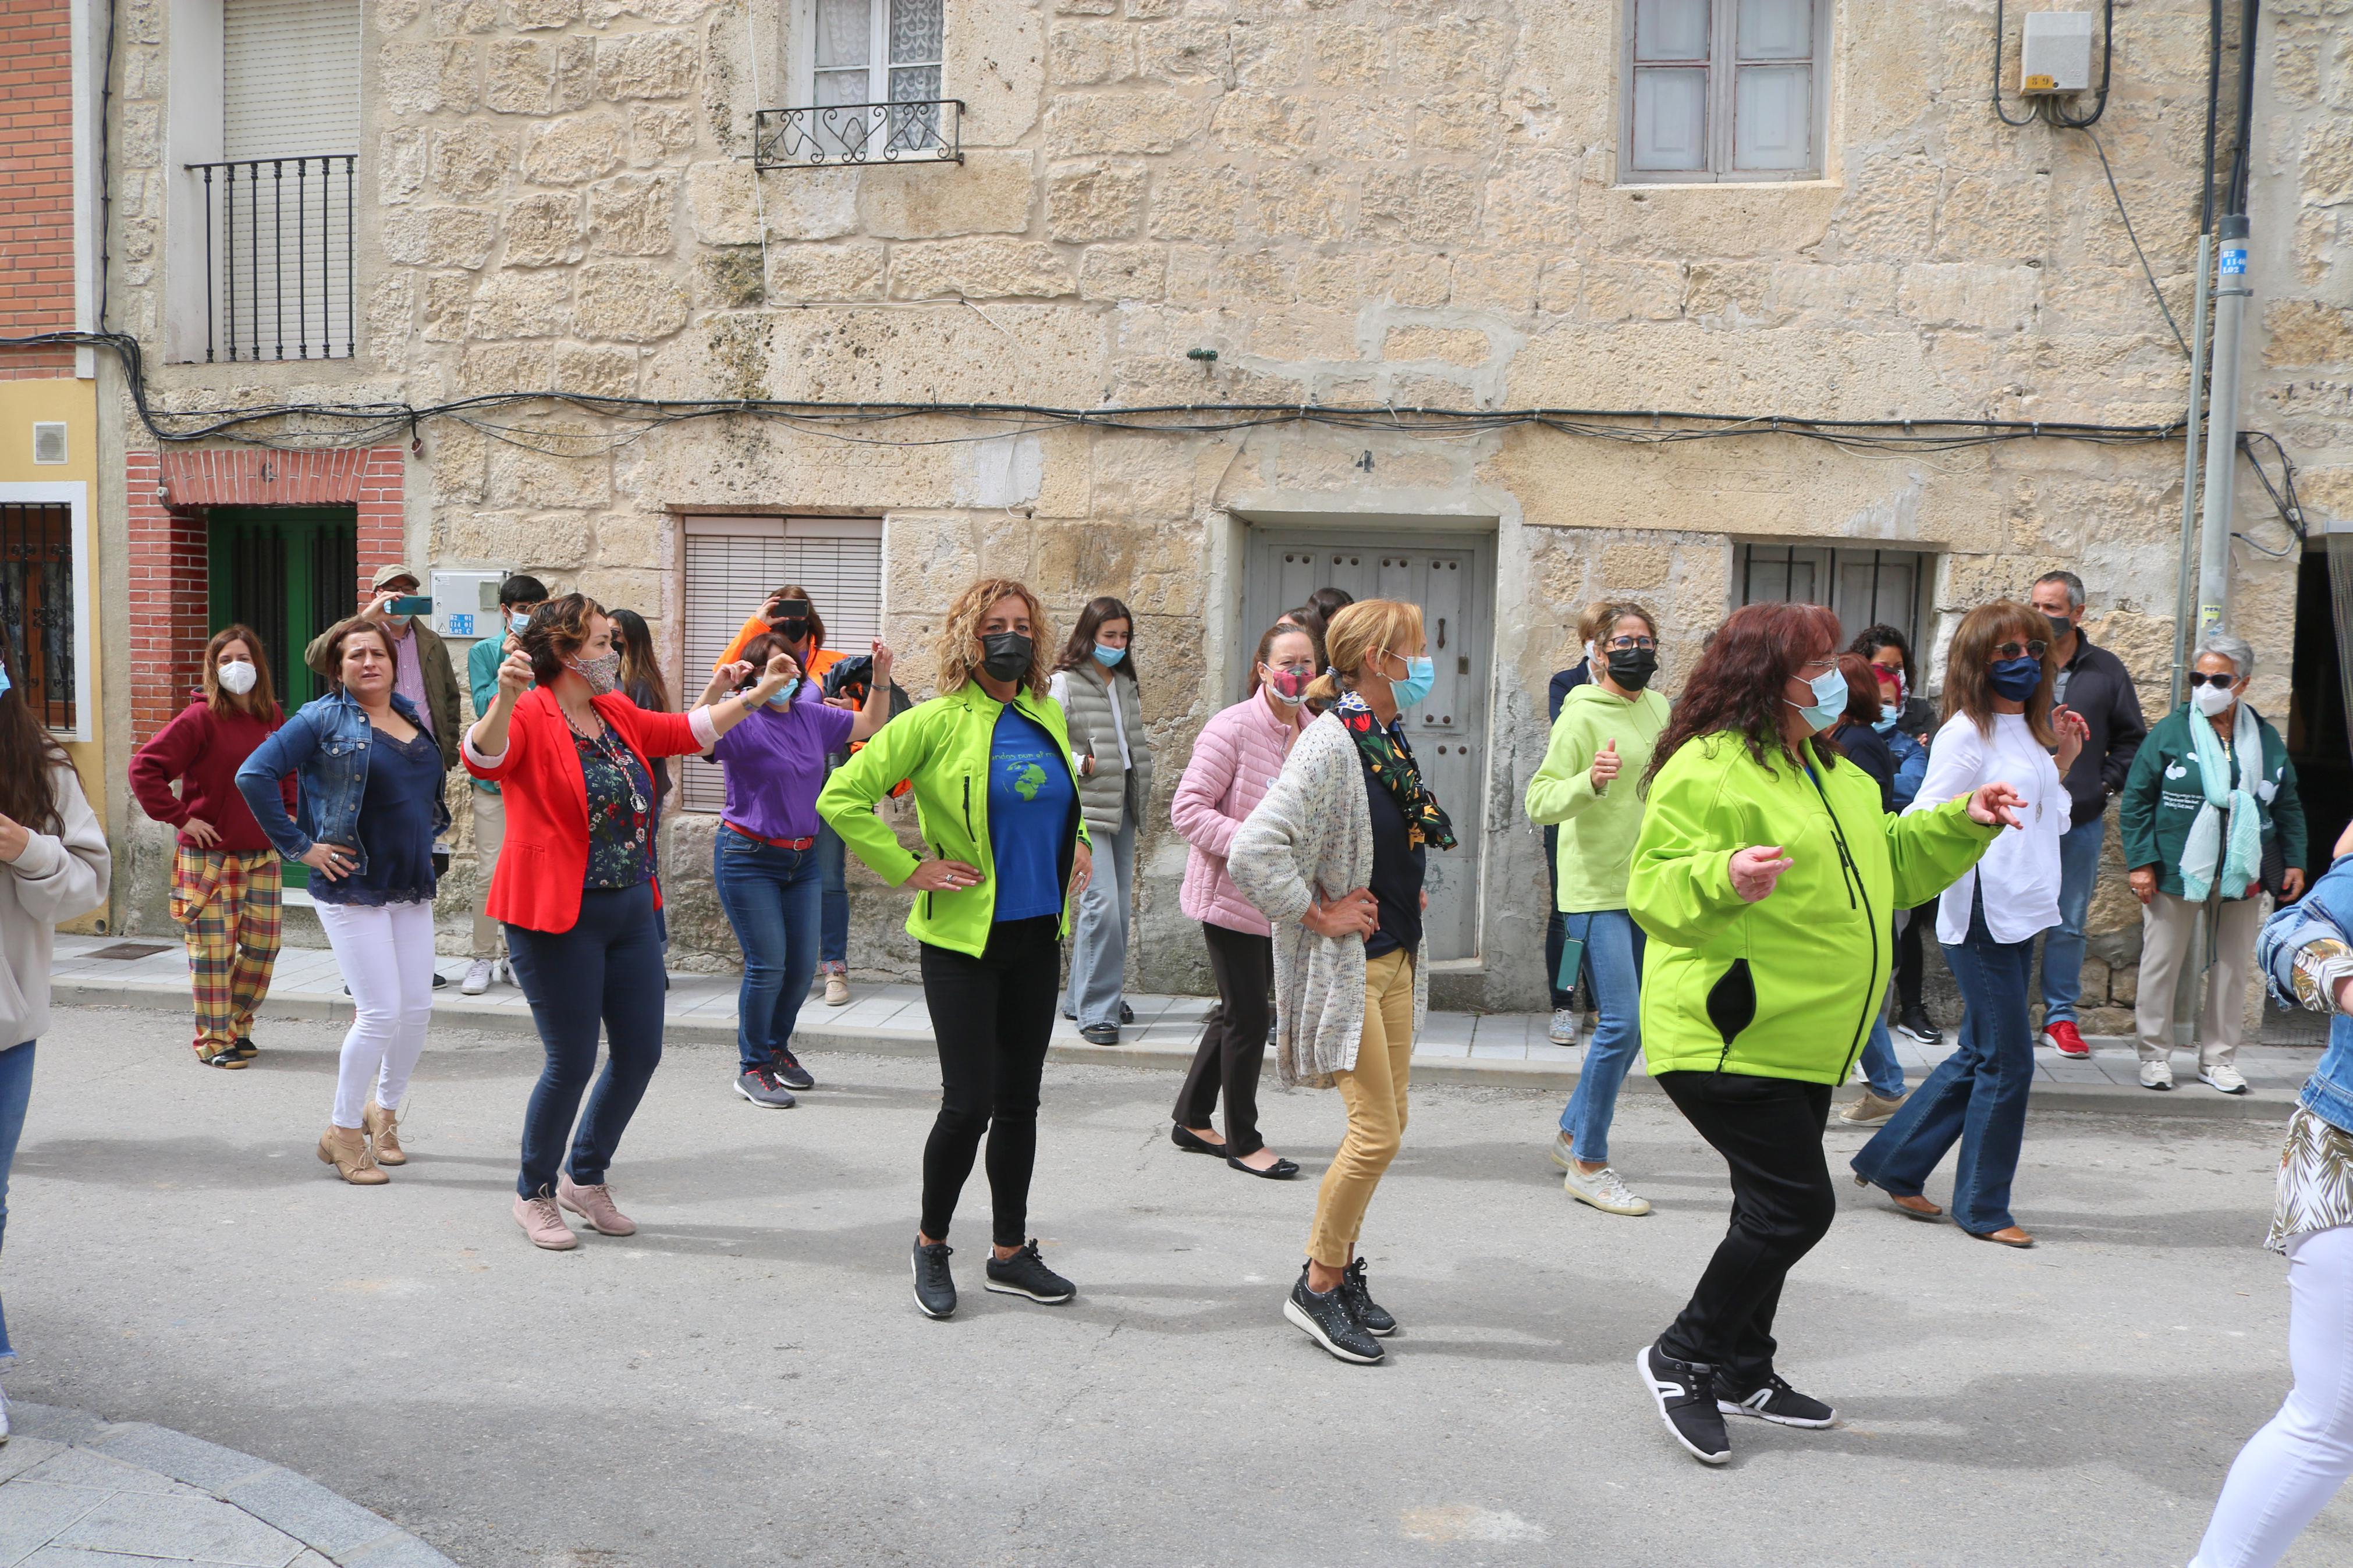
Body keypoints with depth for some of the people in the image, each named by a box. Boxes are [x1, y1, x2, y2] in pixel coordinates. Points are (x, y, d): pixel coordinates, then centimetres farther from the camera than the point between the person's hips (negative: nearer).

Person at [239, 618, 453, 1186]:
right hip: (353, 888, -6)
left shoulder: (412, 716, 11)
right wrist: (299, 846, -13)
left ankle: (384, 1109, 30)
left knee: (418, 1009, 7)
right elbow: (254, 775, -13)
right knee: (380, 1012, -8)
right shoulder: (323, 718, -7)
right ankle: (343, 1132, 9)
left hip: (413, 887, 6)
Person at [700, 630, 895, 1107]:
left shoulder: (812, 718, 6)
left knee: (803, 966, 9)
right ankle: (752, 1067, 8)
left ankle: (777, 1048, 30)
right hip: (748, 858, -6)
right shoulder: (743, 723, -13)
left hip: (802, 858, 6)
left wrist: (881, 677, 7)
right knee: (767, 965, -7)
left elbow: (870, 724, 20)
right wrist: (716, 688, -43)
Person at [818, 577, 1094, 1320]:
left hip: (1038, 935, 6)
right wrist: (908, 870, -13)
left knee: (1020, 1098, 12)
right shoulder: (937, 722, -10)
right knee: (969, 1103, -4)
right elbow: (841, 797, -13)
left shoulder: (1048, 718, 9)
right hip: (964, 938, -6)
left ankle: (1010, 1252, 24)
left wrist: (1078, 844, 13)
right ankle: (930, 1243, 19)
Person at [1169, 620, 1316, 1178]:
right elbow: (1187, 809, -19)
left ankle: (1191, 1121, 32)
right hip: (1231, 896, -7)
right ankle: (1243, 1142, 15)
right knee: (1248, 1016, -1)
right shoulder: (1233, 728, -17)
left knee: (1236, 1011, 16)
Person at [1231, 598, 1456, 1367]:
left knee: (1387, 1123, 13)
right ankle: (1318, 1286, 9)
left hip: (1396, 958, 9)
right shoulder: (1330, 745, -21)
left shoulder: (1391, 741, 8)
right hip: (1347, 964, -9)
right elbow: (1253, 851, -30)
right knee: (1376, 1132, -6)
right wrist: (1318, 917, -20)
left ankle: (1338, 1266, 26)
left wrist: (1403, 899, 14)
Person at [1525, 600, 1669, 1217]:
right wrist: (1590, 781, -32)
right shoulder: (1582, 715, -10)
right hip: (1596, 888, -8)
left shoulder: (1660, 709, 11)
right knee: (1622, 1023, -12)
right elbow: (1539, 802, -16)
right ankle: (1588, 1166, 0)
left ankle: (1572, 1133, 30)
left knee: (1632, 1023, 13)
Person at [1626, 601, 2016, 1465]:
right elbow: (1653, 890, -20)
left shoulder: (1828, 770, 16)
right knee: (1795, 1204, -11)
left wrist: (1962, 824, 12)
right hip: (1730, 1040, -10)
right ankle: (1680, 1355, 6)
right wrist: (1724, 877, -38)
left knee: (1778, 1207, 17)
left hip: (1802, 1039, 10)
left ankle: (1742, 1373, 32)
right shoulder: (1708, 770, -16)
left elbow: (1889, 863, 25)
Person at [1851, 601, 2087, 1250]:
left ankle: (1892, 1161, 26)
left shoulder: (2029, 731, 14)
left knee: (1980, 1055, 14)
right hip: (1982, 917, -9)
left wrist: (2063, 762, 14)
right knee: (2008, 1059, -4)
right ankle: (1983, 1207, 9)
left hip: (2022, 917, 9)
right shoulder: (1966, 733, -11)